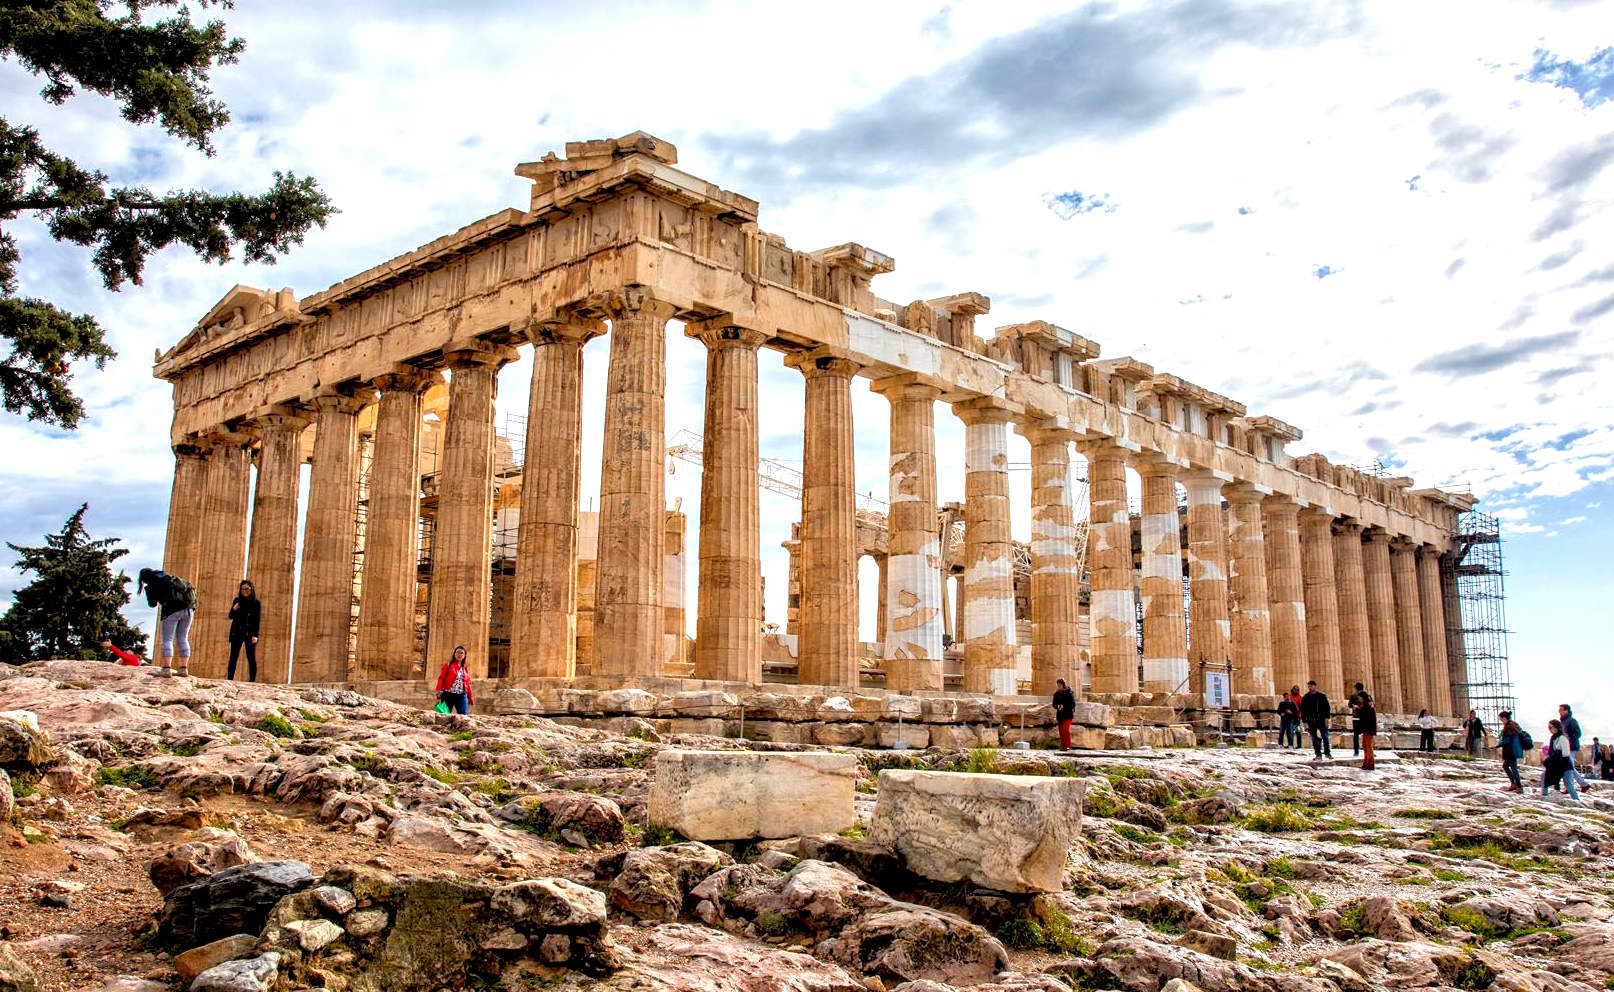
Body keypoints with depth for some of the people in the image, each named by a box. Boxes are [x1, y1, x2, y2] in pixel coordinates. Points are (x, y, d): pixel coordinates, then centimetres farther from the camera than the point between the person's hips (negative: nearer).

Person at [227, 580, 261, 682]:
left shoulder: (256, 603, 1)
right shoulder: (237, 600, 10)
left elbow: (257, 620, -3)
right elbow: (231, 616, 13)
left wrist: (255, 635, -11)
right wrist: (234, 609, -9)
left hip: (249, 634, -3)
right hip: (237, 633, 3)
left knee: (251, 658, -3)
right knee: (233, 657, -2)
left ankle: (252, 681, -1)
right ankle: (229, 679, 0)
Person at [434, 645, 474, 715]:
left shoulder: (466, 669, 16)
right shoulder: (448, 665, 6)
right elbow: (441, 679, -1)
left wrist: (470, 699, 13)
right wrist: (439, 694, -14)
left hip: (462, 696, 2)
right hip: (448, 695, -2)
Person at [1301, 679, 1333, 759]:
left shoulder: (1322, 695, 5)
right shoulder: (1305, 698, 6)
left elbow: (1327, 707, 6)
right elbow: (1303, 711, 7)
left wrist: (1327, 717, -3)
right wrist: (1304, 721, 0)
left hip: (1322, 720, -1)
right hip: (1311, 722, 1)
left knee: (1325, 736, -2)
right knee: (1314, 738, 0)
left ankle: (1327, 752, 13)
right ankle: (1318, 755, 5)